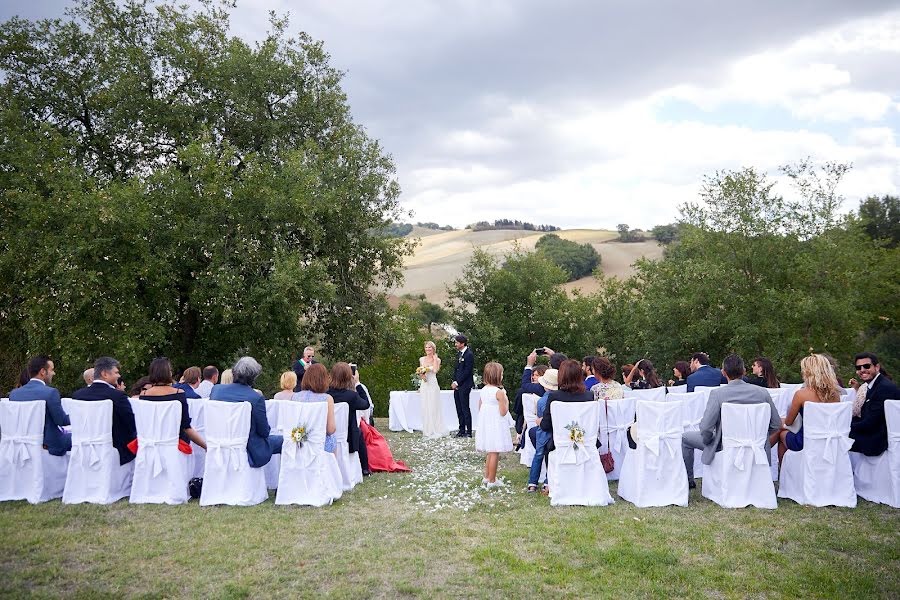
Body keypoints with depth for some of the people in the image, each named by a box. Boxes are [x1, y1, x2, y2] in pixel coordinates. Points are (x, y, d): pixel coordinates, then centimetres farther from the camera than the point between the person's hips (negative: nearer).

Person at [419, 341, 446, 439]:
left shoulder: (437, 359, -1)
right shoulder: (422, 359, 10)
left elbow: (435, 370, -17)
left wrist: (435, 358, -10)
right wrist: (421, 375, -5)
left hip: (433, 385, -4)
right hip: (424, 386, 4)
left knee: (433, 407, -4)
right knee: (425, 408, 5)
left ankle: (435, 431, 4)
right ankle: (427, 431, 12)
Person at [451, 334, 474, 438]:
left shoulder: (469, 355, -14)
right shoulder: (459, 353, 13)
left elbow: (467, 372, -16)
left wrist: (457, 383, -13)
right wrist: (454, 381, 7)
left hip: (464, 385, -8)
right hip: (457, 385, 8)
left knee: (465, 409, -3)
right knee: (459, 409, 11)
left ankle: (468, 432, 4)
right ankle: (461, 430, 18)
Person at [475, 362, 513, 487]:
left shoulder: (483, 390, 3)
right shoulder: (499, 392, -18)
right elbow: (503, 412, -16)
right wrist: (506, 401, 0)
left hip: (484, 424, 8)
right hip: (496, 425, -8)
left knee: (490, 452, 21)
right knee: (495, 453, 2)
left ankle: (487, 477, 30)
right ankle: (491, 481, 9)